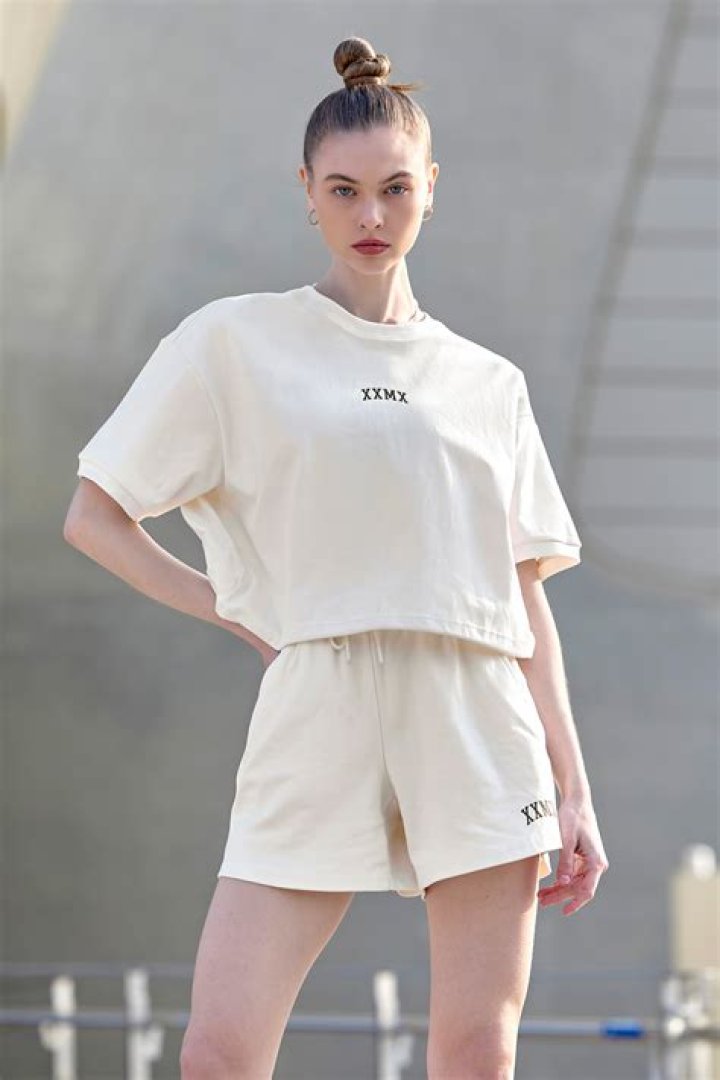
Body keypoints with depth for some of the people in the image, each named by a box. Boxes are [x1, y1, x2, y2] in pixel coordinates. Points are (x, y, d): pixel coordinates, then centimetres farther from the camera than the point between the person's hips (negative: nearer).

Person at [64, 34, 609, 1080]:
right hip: (316, 713, -2)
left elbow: (527, 598, 14)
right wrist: (238, 614, 0)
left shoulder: (489, 383, 15)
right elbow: (93, 518, 9)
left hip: (480, 720, 2)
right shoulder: (234, 340, 8)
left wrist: (574, 793, 8)